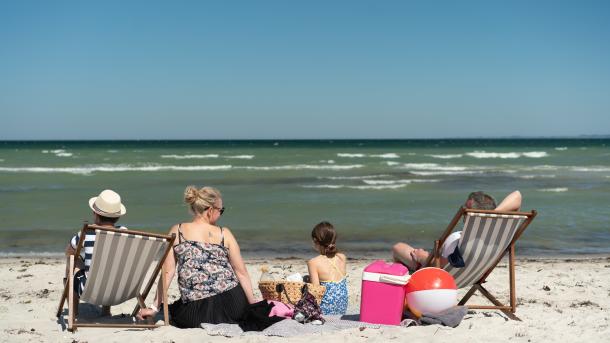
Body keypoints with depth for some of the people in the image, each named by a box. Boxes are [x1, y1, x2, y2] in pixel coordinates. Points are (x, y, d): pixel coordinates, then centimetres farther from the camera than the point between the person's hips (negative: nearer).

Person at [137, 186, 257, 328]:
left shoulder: (176, 231, 5)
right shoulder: (224, 234, 4)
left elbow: (168, 272, 1)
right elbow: (241, 272, 3)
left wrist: (155, 307, 4)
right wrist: (253, 306, 10)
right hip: (232, 304, 1)